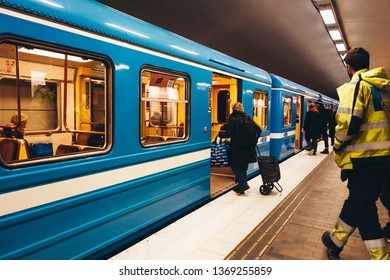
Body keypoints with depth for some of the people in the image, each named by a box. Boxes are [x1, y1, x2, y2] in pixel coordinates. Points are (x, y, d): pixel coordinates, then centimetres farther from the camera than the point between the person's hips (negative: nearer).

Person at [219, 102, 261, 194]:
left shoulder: (233, 119, -12)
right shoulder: (248, 118, 7)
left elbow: (228, 134, -16)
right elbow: (259, 130, 6)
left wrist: (220, 133, 2)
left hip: (237, 148, -6)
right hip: (248, 148, 6)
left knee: (234, 165, 8)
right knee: (243, 166, 15)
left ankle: (243, 183, -6)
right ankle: (242, 185, 19)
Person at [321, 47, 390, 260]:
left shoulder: (356, 85, -9)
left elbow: (348, 121, -20)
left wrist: (338, 148, -6)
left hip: (364, 157, -8)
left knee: (363, 207, 3)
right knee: (356, 201, 18)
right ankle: (335, 242, 33)